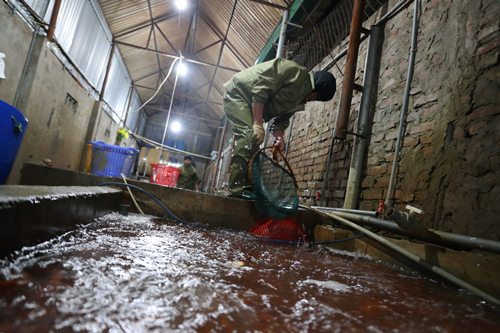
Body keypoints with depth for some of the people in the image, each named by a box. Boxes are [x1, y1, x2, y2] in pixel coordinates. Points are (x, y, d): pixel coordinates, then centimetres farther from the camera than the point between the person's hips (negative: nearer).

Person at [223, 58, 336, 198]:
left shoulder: (299, 98, 9)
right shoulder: (295, 72, -21)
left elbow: (280, 119, 7)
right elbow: (259, 90, -27)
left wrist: (279, 137, -13)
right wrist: (258, 124, -29)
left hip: (248, 103, 10)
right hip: (237, 93, -10)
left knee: (252, 142, 5)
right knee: (249, 134, -24)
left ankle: (247, 187, 7)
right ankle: (237, 188, -28)